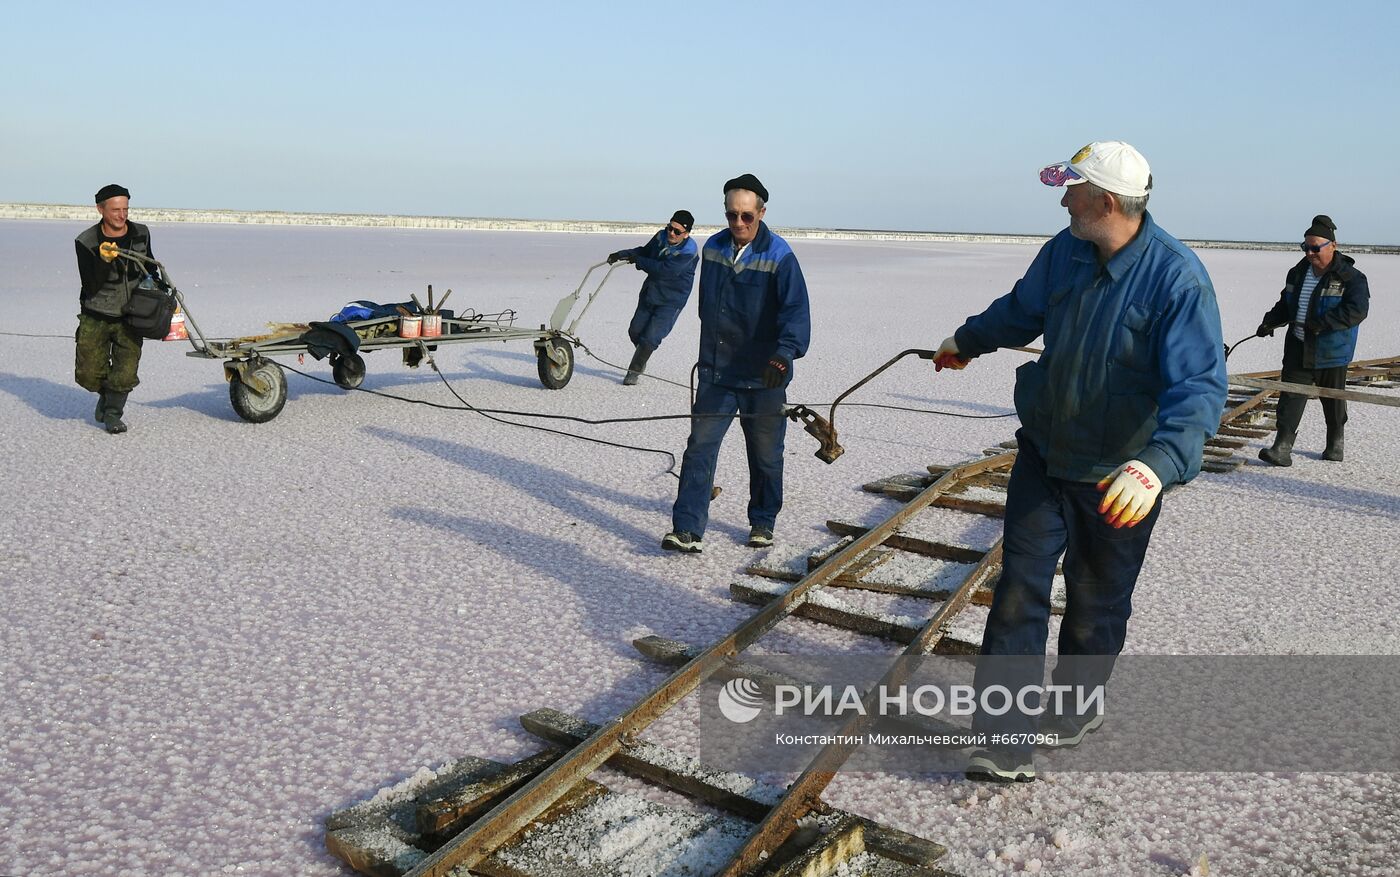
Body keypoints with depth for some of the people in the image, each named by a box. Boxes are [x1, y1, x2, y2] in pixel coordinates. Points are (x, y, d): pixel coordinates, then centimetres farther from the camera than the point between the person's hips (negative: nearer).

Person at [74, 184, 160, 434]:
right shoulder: (86, 242, -11)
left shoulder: (141, 234, 0)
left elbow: (149, 267, 19)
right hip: (96, 317, -2)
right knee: (89, 374, 2)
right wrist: (104, 262, -32)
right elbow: (91, 286, -17)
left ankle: (113, 413, 16)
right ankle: (106, 394, 34)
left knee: (126, 373, -6)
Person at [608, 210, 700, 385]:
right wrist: (622, 254, -2)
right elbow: (645, 251, 15)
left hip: (671, 301, -7)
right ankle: (641, 361, 37)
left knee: (650, 338, -12)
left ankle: (634, 371, 5)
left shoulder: (688, 252, -24)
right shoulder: (661, 236, -3)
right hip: (649, 293, 7)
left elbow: (663, 270, -31)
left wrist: (637, 260, -21)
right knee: (635, 331, 11)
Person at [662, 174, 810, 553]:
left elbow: (797, 311, -24)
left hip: (763, 379, -3)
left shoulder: (779, 257, -12)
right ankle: (687, 530, -2)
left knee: (765, 456, 12)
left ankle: (763, 523, 30)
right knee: (700, 449, -4)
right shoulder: (713, 248, 5)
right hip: (715, 374, 4)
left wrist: (784, 354, -41)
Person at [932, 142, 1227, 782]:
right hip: (1043, 457, 5)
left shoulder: (1178, 277, -22)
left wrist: (1158, 464, -49)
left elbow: (1200, 387, -32)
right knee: (1018, 595, -2)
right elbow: (1019, 312, 19)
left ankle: (1071, 713, 37)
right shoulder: (1064, 252, -3)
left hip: (1118, 481, -4)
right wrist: (967, 341, 36)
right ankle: (1007, 741, 2)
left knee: (1096, 608, 14)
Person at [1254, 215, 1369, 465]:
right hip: (1298, 348, 4)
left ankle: (1335, 444, 33)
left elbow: (1357, 309, -23)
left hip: (1331, 351, -4)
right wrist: (1270, 321, 1)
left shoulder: (1350, 277, -11)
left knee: (1333, 399, 13)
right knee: (1291, 396, -6)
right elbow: (1285, 304, 18)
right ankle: (1282, 449, -11)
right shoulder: (1298, 273, 7)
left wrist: (1323, 323, -31)